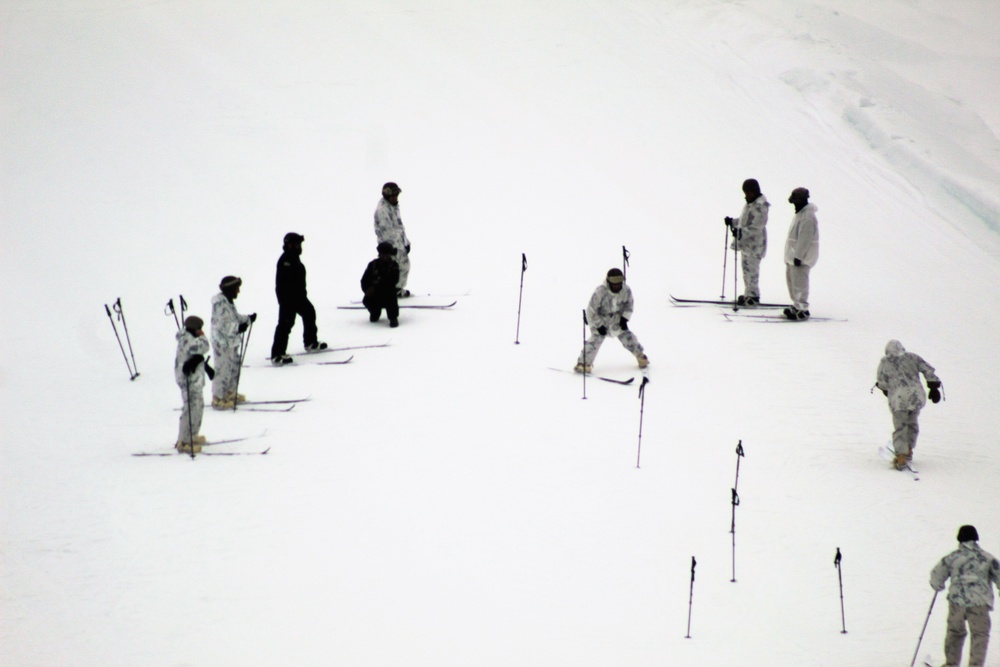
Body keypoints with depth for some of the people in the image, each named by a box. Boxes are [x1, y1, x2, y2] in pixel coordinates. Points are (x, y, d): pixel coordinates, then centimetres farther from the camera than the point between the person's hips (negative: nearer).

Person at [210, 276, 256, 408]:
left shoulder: (228, 302, 12)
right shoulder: (220, 304, -20)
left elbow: (235, 318, 22)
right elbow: (221, 324, -26)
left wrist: (248, 319, 14)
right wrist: (238, 327, -30)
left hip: (231, 342, 11)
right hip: (223, 343, -11)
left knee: (234, 367, 19)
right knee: (223, 370, -5)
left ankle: (230, 394, 33)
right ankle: (218, 399, 3)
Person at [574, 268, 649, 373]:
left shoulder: (626, 290, -17)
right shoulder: (600, 292, -31)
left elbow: (629, 305, 1)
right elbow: (592, 310, -23)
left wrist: (624, 318, -8)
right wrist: (599, 325, -21)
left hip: (617, 318, 4)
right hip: (600, 319, -4)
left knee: (626, 335, 1)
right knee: (596, 338, -17)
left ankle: (640, 355, 23)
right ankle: (584, 363, -14)